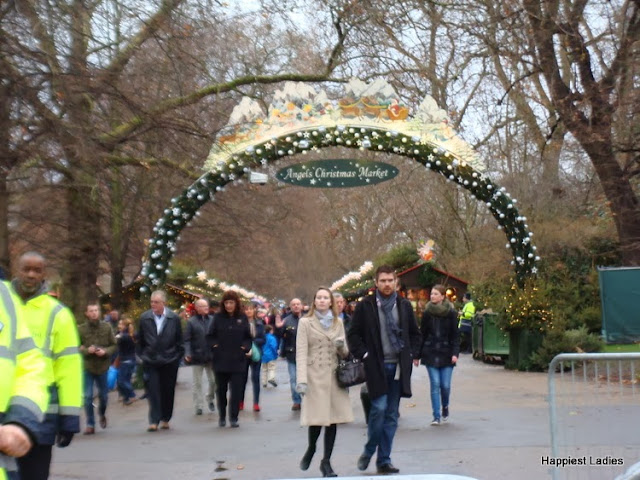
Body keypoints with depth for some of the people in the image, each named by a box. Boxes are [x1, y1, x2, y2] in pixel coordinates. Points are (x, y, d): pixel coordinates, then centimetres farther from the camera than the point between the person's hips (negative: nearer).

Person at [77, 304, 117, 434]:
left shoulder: (107, 327, -1)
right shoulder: (81, 329, -5)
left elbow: (114, 345, 2)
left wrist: (105, 351, -16)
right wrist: (86, 350, -20)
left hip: (103, 366, 2)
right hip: (87, 367, -1)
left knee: (103, 395, 14)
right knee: (88, 397, -2)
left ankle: (102, 414, 43)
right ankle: (90, 425, 8)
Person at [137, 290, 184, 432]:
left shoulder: (174, 318, -3)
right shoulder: (144, 318, 0)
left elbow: (179, 340, 3)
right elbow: (140, 340, 10)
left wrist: (178, 357, 2)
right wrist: (142, 355, 7)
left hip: (169, 361, 0)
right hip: (150, 361, 0)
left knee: (168, 391, 7)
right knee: (153, 391, -4)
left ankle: (165, 419, 20)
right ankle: (154, 421, -2)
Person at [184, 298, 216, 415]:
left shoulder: (212, 320, 4)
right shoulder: (191, 322, -3)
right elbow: (187, 340, -6)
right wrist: (187, 353, -18)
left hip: (211, 356, 2)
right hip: (197, 356, -2)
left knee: (213, 380, 7)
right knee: (197, 383, 4)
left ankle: (210, 400, 30)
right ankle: (198, 406, 12)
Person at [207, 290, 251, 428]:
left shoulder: (242, 318, 2)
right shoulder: (218, 317, 1)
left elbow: (248, 337, 9)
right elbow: (210, 336, 7)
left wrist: (245, 348, -7)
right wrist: (214, 346, -9)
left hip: (237, 361, 0)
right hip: (220, 360, 1)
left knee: (236, 390, -2)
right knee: (221, 390, 10)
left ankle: (234, 418, 5)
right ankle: (222, 417, 23)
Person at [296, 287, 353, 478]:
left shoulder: (338, 322, 13)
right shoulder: (305, 322, 1)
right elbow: (301, 353, -7)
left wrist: (342, 347, -8)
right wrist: (301, 380, -17)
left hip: (335, 376, 4)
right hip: (315, 376, -3)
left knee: (333, 419, 2)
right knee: (317, 418, -5)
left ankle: (326, 462, 15)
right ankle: (311, 449, 25)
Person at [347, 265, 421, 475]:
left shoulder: (404, 305, 10)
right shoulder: (365, 306, -1)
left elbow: (415, 334, 19)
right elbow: (353, 334, 3)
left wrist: (412, 354, 7)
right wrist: (364, 355, -6)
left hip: (399, 367, 4)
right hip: (376, 366, -4)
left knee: (391, 415, 7)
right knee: (379, 408, -13)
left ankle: (384, 460, 16)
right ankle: (369, 451, 11)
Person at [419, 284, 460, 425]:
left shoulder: (451, 313, -1)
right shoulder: (427, 313, 4)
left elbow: (455, 335, 0)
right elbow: (422, 334, 8)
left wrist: (455, 353, -11)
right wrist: (417, 355, 7)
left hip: (446, 353, -1)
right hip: (430, 353, 1)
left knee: (445, 385, -1)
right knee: (435, 385, -4)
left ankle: (445, 407, 29)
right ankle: (436, 416, 4)